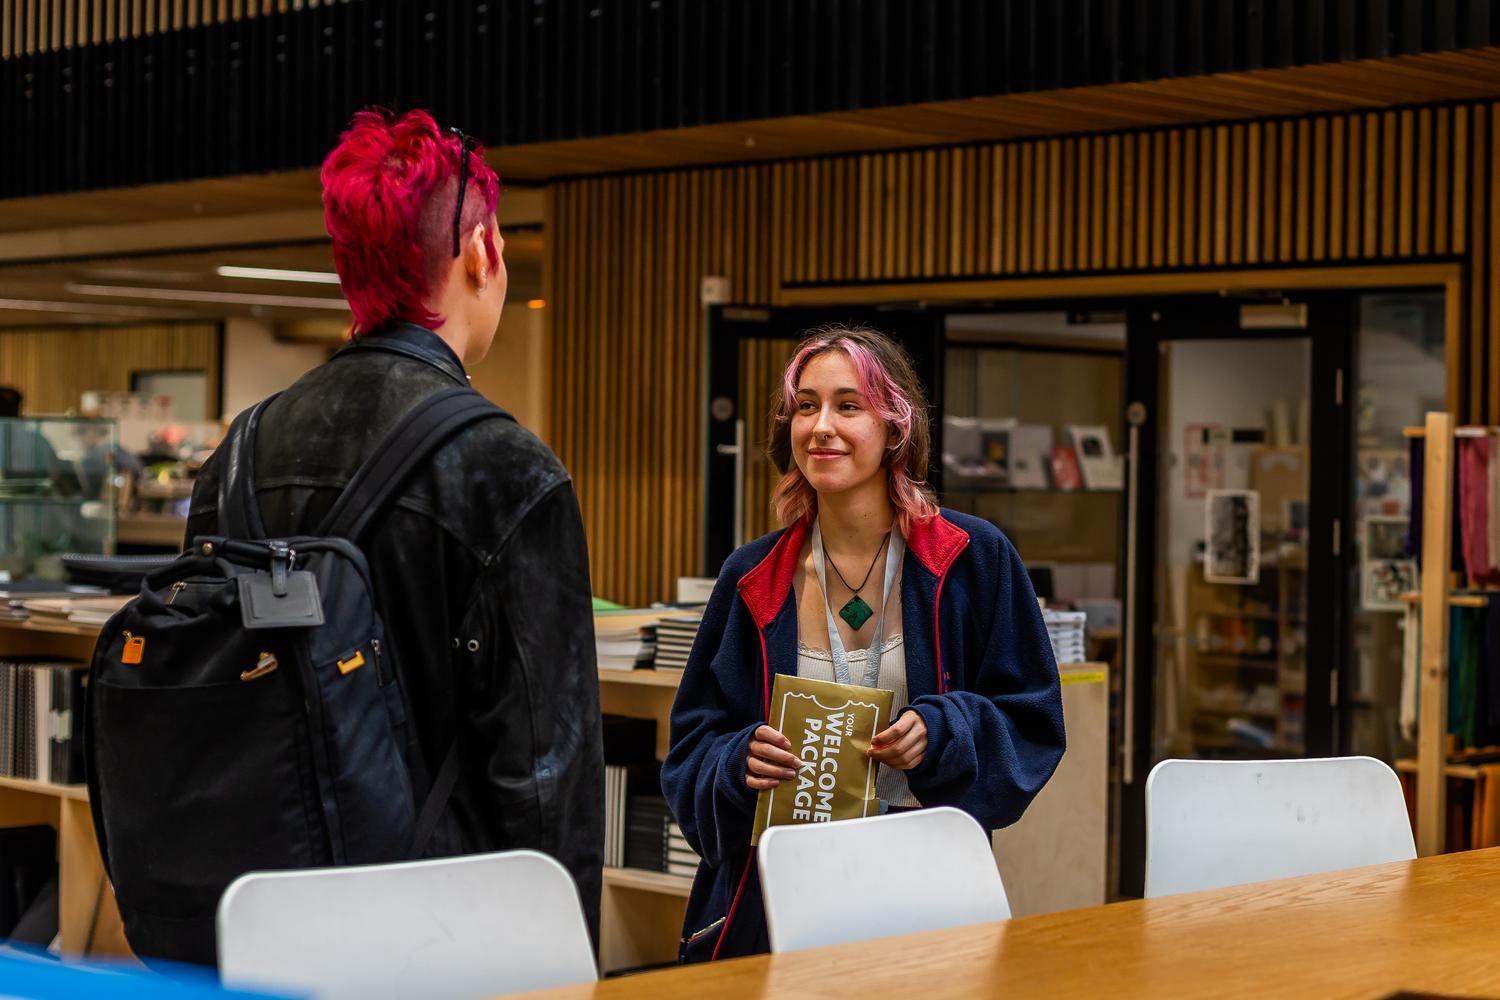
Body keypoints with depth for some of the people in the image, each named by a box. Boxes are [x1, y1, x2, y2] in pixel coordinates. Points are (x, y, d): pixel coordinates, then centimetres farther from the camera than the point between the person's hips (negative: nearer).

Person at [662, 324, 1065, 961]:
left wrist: (943, 733, -19)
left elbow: (1032, 721, 0)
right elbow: (693, 747, 6)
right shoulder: (751, 579, 3)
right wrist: (740, 761, -16)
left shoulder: (974, 559, -3)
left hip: (927, 888, -1)